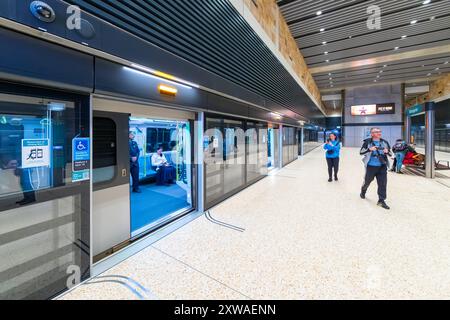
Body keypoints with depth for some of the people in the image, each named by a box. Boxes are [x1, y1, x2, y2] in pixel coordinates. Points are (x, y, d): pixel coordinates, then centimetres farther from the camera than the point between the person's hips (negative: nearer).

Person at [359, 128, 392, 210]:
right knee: (367, 181, 14)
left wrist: (387, 151, -11)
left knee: (383, 183, -3)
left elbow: (390, 153, 13)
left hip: (382, 166, 3)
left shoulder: (384, 142, 6)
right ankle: (363, 191, 43)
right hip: (371, 166, -2)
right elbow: (361, 152, -5)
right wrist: (369, 149, -21)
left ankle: (381, 200, 4)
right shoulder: (367, 142, -4)